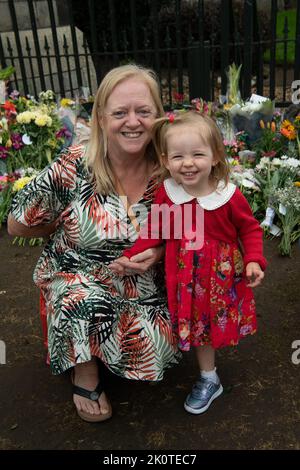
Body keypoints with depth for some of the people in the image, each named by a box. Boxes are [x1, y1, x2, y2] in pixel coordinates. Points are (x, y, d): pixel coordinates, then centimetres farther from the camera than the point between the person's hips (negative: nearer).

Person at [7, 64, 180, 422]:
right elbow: (18, 225, -6)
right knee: (87, 302, -33)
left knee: (154, 349, -18)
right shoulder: (74, 168, -17)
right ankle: (85, 374, -2)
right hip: (79, 278, -2)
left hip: (143, 285, 2)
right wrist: (70, 223, -5)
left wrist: (161, 249, -15)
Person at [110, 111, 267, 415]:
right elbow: (154, 230, -3)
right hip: (186, 277, 2)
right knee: (197, 327, 19)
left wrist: (253, 261, -19)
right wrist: (129, 257, -11)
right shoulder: (166, 193, -13)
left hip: (222, 276, -1)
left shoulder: (229, 197, -20)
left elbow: (250, 229, -6)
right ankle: (209, 379, 45)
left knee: (218, 323, 18)